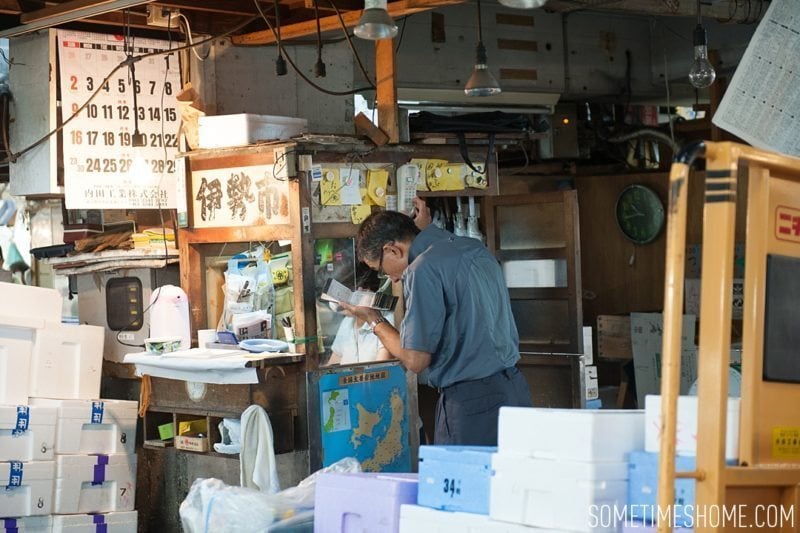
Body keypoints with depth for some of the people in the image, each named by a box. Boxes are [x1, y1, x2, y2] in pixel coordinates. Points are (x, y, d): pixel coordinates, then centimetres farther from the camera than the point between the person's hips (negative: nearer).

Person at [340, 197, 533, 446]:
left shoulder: (423, 270, -13)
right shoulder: (475, 248, 11)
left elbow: (415, 360, -13)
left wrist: (374, 321, 2)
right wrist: (428, 229, 35)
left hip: (473, 401, -9)